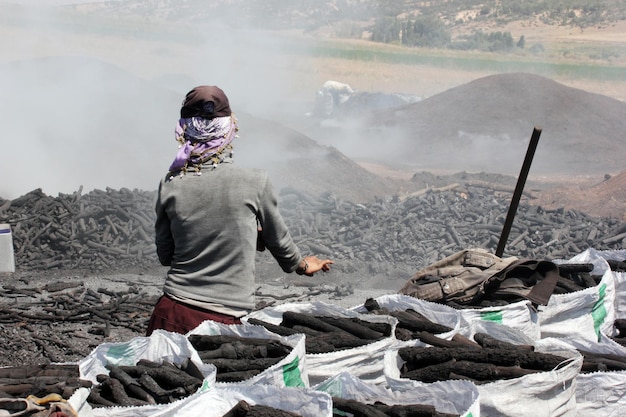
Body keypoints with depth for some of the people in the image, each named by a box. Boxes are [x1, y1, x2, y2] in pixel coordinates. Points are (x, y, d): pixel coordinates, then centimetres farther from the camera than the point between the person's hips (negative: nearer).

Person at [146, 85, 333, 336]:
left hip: (172, 312, 3)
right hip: (225, 320, -2)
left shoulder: (170, 187, 0)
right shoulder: (256, 183, -6)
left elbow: (164, 255, 12)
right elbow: (279, 240, 12)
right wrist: (302, 265, 33)